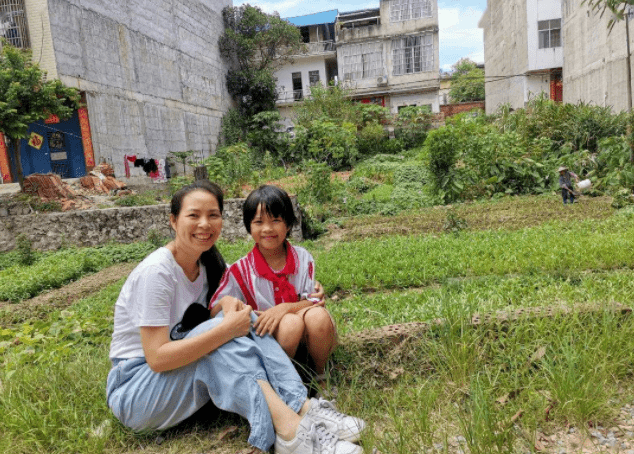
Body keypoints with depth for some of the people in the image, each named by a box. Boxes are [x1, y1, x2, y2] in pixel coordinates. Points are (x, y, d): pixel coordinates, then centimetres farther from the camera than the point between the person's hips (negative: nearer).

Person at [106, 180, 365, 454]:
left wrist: (227, 303, -15)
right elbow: (157, 357, -28)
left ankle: (305, 410, -27)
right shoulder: (155, 272, -24)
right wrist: (227, 328, -33)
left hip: (184, 369, 7)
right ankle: (291, 431, -36)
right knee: (221, 329, -31)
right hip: (133, 389, -6)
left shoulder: (208, 263, 0)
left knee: (246, 321, -18)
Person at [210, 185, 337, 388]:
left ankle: (321, 375, -4)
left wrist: (284, 308, -24)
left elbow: (316, 302, -6)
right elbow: (215, 312, -4)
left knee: (317, 316, -31)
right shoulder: (241, 270, -2)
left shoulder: (303, 258, 0)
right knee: (291, 323, -33)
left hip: (307, 340, 2)